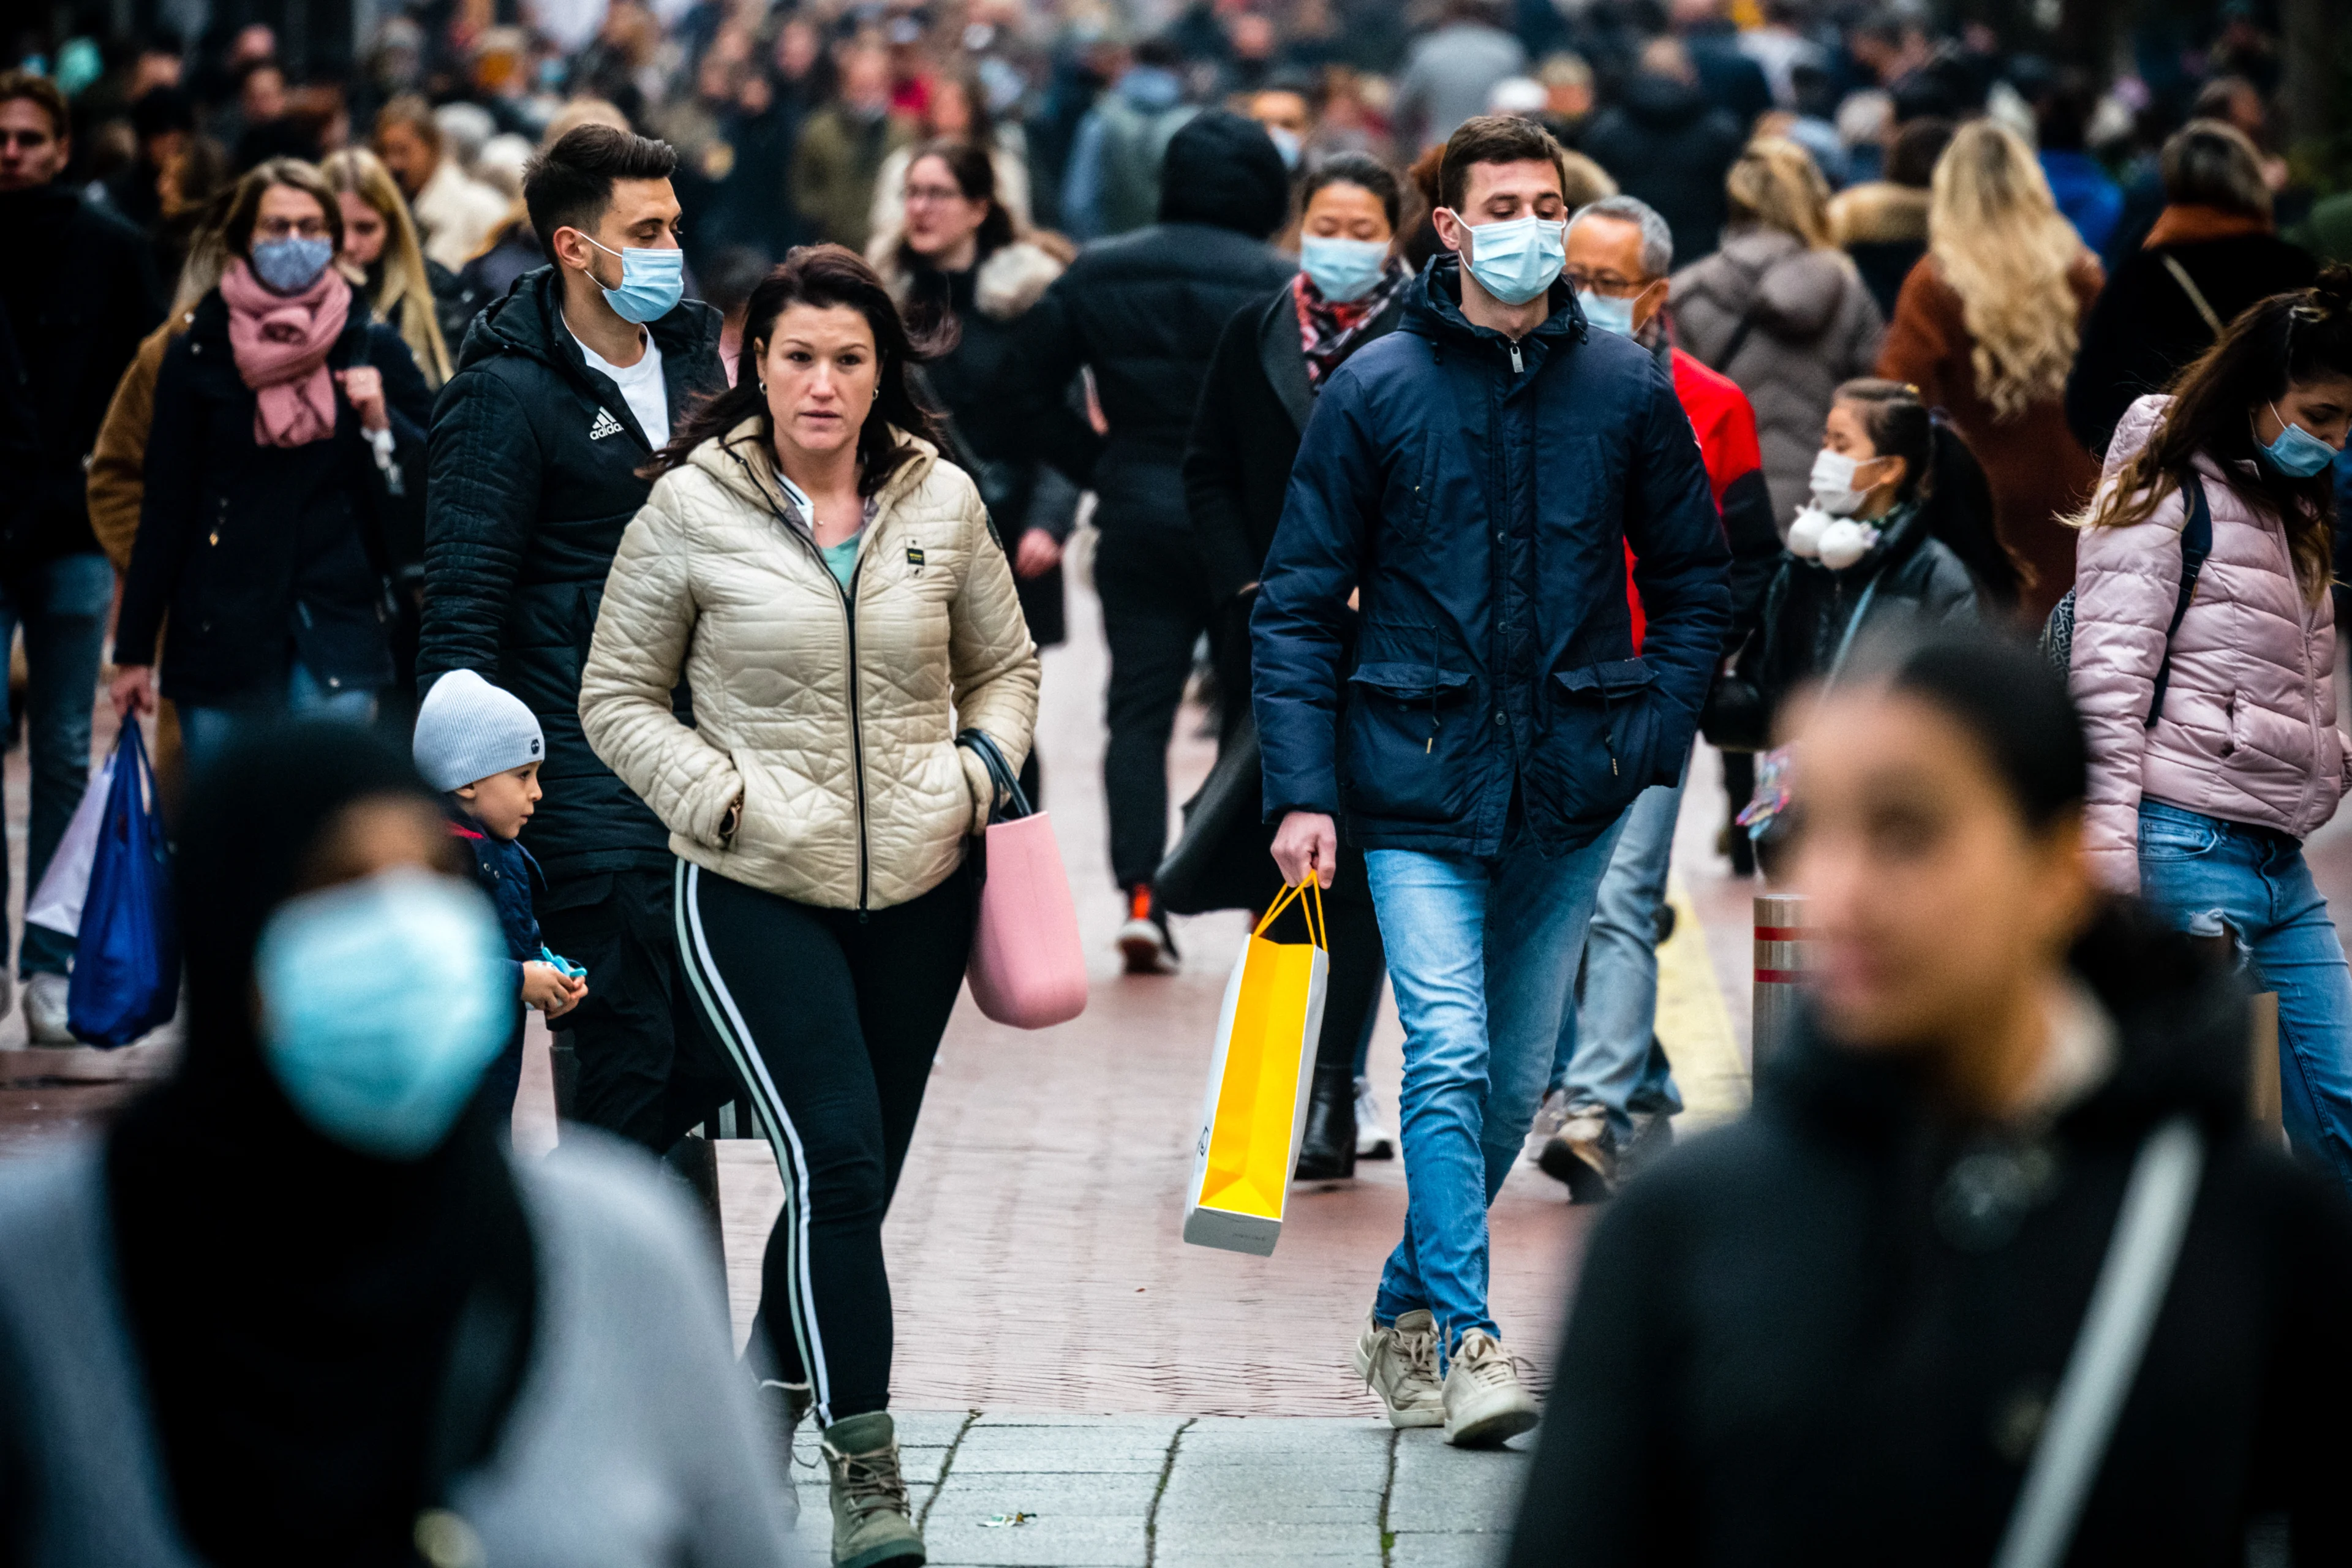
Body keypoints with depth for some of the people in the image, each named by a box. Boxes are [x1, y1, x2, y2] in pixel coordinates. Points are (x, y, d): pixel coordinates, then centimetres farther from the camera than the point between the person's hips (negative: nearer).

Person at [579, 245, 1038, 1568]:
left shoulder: (943, 500, 4)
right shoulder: (692, 507, -4)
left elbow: (1006, 665, 18)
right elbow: (618, 697, 3)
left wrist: (978, 769, -1)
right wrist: (720, 799, -10)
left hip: (918, 886, 4)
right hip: (758, 889, -3)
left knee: (857, 1172, 10)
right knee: (836, 1156, -16)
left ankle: (764, 1408, 31)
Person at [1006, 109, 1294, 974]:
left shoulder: (1095, 275, 4)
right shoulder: (1280, 285, -9)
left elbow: (1029, 392, 6)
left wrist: (1099, 470, 10)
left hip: (1137, 515, 2)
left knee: (1139, 708, 5)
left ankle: (1140, 893, -9)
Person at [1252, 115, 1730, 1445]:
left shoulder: (1629, 388, 4)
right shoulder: (1377, 389, -2)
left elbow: (1697, 584, 13)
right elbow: (1299, 603, 0)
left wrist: (1654, 734, 0)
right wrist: (1300, 792, -7)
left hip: (1572, 786, 3)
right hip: (1420, 781, -3)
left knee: (1514, 1079, 9)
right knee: (1448, 1056, -15)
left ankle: (1409, 1309, 26)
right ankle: (1466, 1340, -14)